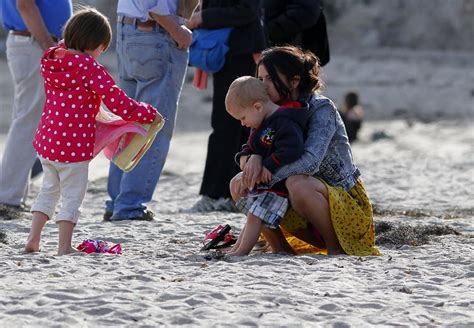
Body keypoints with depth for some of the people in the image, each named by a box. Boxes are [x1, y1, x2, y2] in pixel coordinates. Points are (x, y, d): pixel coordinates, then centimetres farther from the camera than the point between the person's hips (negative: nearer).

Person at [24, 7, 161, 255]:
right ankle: (64, 248, 7)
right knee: (72, 196, 4)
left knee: (49, 189, 22)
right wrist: (149, 114, -5)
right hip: (74, 145, -7)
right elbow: (119, 104, -18)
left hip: (45, 140, 7)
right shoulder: (89, 69, -17)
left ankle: (33, 239, 20)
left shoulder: (51, 62, 5)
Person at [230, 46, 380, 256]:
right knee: (239, 184, -10)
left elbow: (310, 161, -32)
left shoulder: (321, 108, -18)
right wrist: (254, 158, -28)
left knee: (297, 183, -38)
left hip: (347, 204, -6)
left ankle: (336, 247, -16)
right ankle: (281, 249, -5)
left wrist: (262, 177, -32)